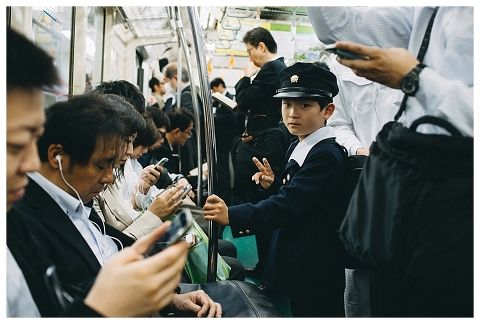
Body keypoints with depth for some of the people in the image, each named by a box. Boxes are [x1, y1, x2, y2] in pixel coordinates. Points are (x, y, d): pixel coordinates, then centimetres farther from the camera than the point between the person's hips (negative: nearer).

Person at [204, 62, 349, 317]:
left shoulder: (326, 155, -22)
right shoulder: (297, 147, 7)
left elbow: (290, 204, -31)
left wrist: (232, 216, -37)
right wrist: (274, 184, -3)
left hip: (315, 268, -9)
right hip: (295, 260, 9)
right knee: (296, 310, 22)